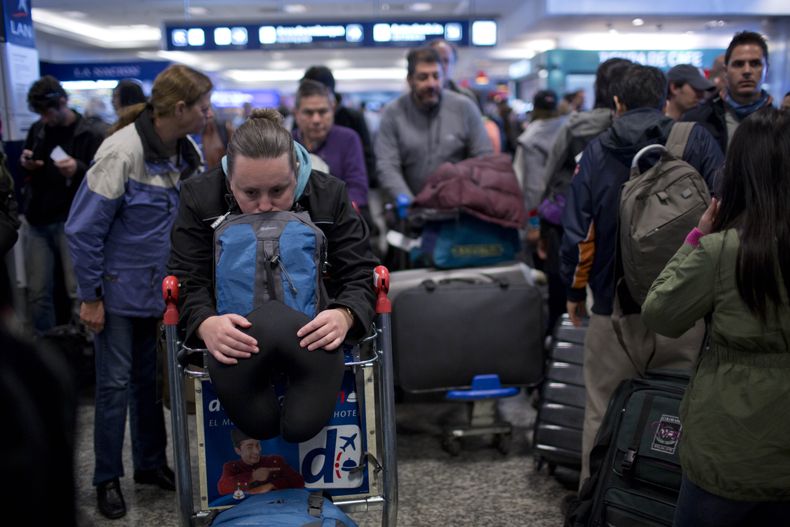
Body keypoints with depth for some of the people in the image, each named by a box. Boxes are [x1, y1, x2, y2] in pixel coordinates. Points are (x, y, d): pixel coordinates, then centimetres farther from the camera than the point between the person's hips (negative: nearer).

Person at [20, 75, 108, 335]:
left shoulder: (93, 133, -6)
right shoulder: (37, 130, 11)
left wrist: (79, 170, -27)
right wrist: (26, 165, 1)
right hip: (38, 221, 5)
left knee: (79, 293, -6)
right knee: (38, 293, 7)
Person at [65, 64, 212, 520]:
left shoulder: (184, 153, -1)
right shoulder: (122, 152, -21)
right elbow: (84, 229, -16)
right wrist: (90, 297, -12)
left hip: (160, 289, 6)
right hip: (120, 290, -5)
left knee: (151, 379, 15)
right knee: (115, 384, 4)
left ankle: (152, 463, 30)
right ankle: (107, 478, 21)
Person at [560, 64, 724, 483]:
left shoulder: (597, 151, 3)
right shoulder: (697, 141, 1)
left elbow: (576, 231, 1)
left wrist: (575, 291, 11)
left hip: (615, 311, 0)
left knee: (604, 416, 11)